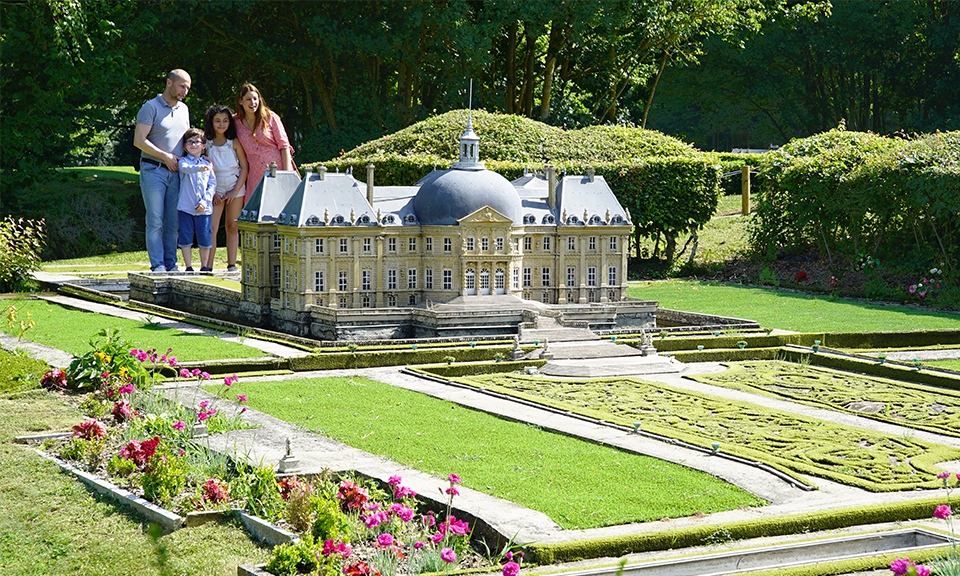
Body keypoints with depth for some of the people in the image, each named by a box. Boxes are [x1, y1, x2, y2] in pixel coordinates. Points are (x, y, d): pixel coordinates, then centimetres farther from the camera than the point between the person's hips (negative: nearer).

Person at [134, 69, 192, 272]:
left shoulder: (184, 110, 17)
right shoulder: (150, 107, -4)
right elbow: (139, 140, -11)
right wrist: (165, 156, -13)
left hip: (176, 172, 6)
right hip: (153, 170, -6)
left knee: (173, 222, 4)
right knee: (155, 221, -6)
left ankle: (171, 265, 8)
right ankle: (157, 265, -5)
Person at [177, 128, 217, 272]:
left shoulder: (208, 164, 10)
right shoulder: (184, 161, 2)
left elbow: (212, 185, 7)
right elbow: (185, 168, -22)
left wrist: (204, 201, -8)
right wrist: (198, 168, -43)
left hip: (204, 209, 1)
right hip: (186, 207, -1)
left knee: (205, 239, 1)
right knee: (186, 238, 2)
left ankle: (204, 266, 14)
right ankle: (188, 267, 11)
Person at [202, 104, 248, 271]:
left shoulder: (234, 143, -1)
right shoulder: (206, 143, -2)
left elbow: (244, 168, 1)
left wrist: (235, 191, -6)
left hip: (235, 187, 1)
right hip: (214, 189, -1)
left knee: (232, 227, 2)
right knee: (212, 228, -8)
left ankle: (232, 264, 6)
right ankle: (208, 265, -8)